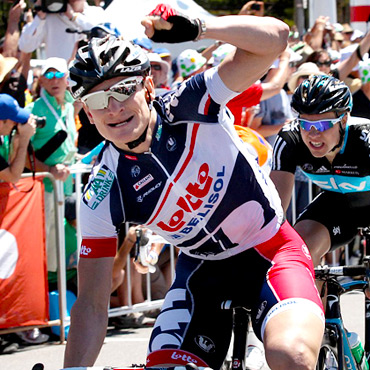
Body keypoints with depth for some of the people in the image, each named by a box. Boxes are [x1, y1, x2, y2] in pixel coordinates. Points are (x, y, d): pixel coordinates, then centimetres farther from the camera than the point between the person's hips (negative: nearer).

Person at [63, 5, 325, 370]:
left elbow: (274, 37, -29)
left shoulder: (189, 105, -19)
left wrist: (196, 27, -41)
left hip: (271, 251, -3)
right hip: (202, 268, 4)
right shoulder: (102, 194, -15)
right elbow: (91, 304, -12)